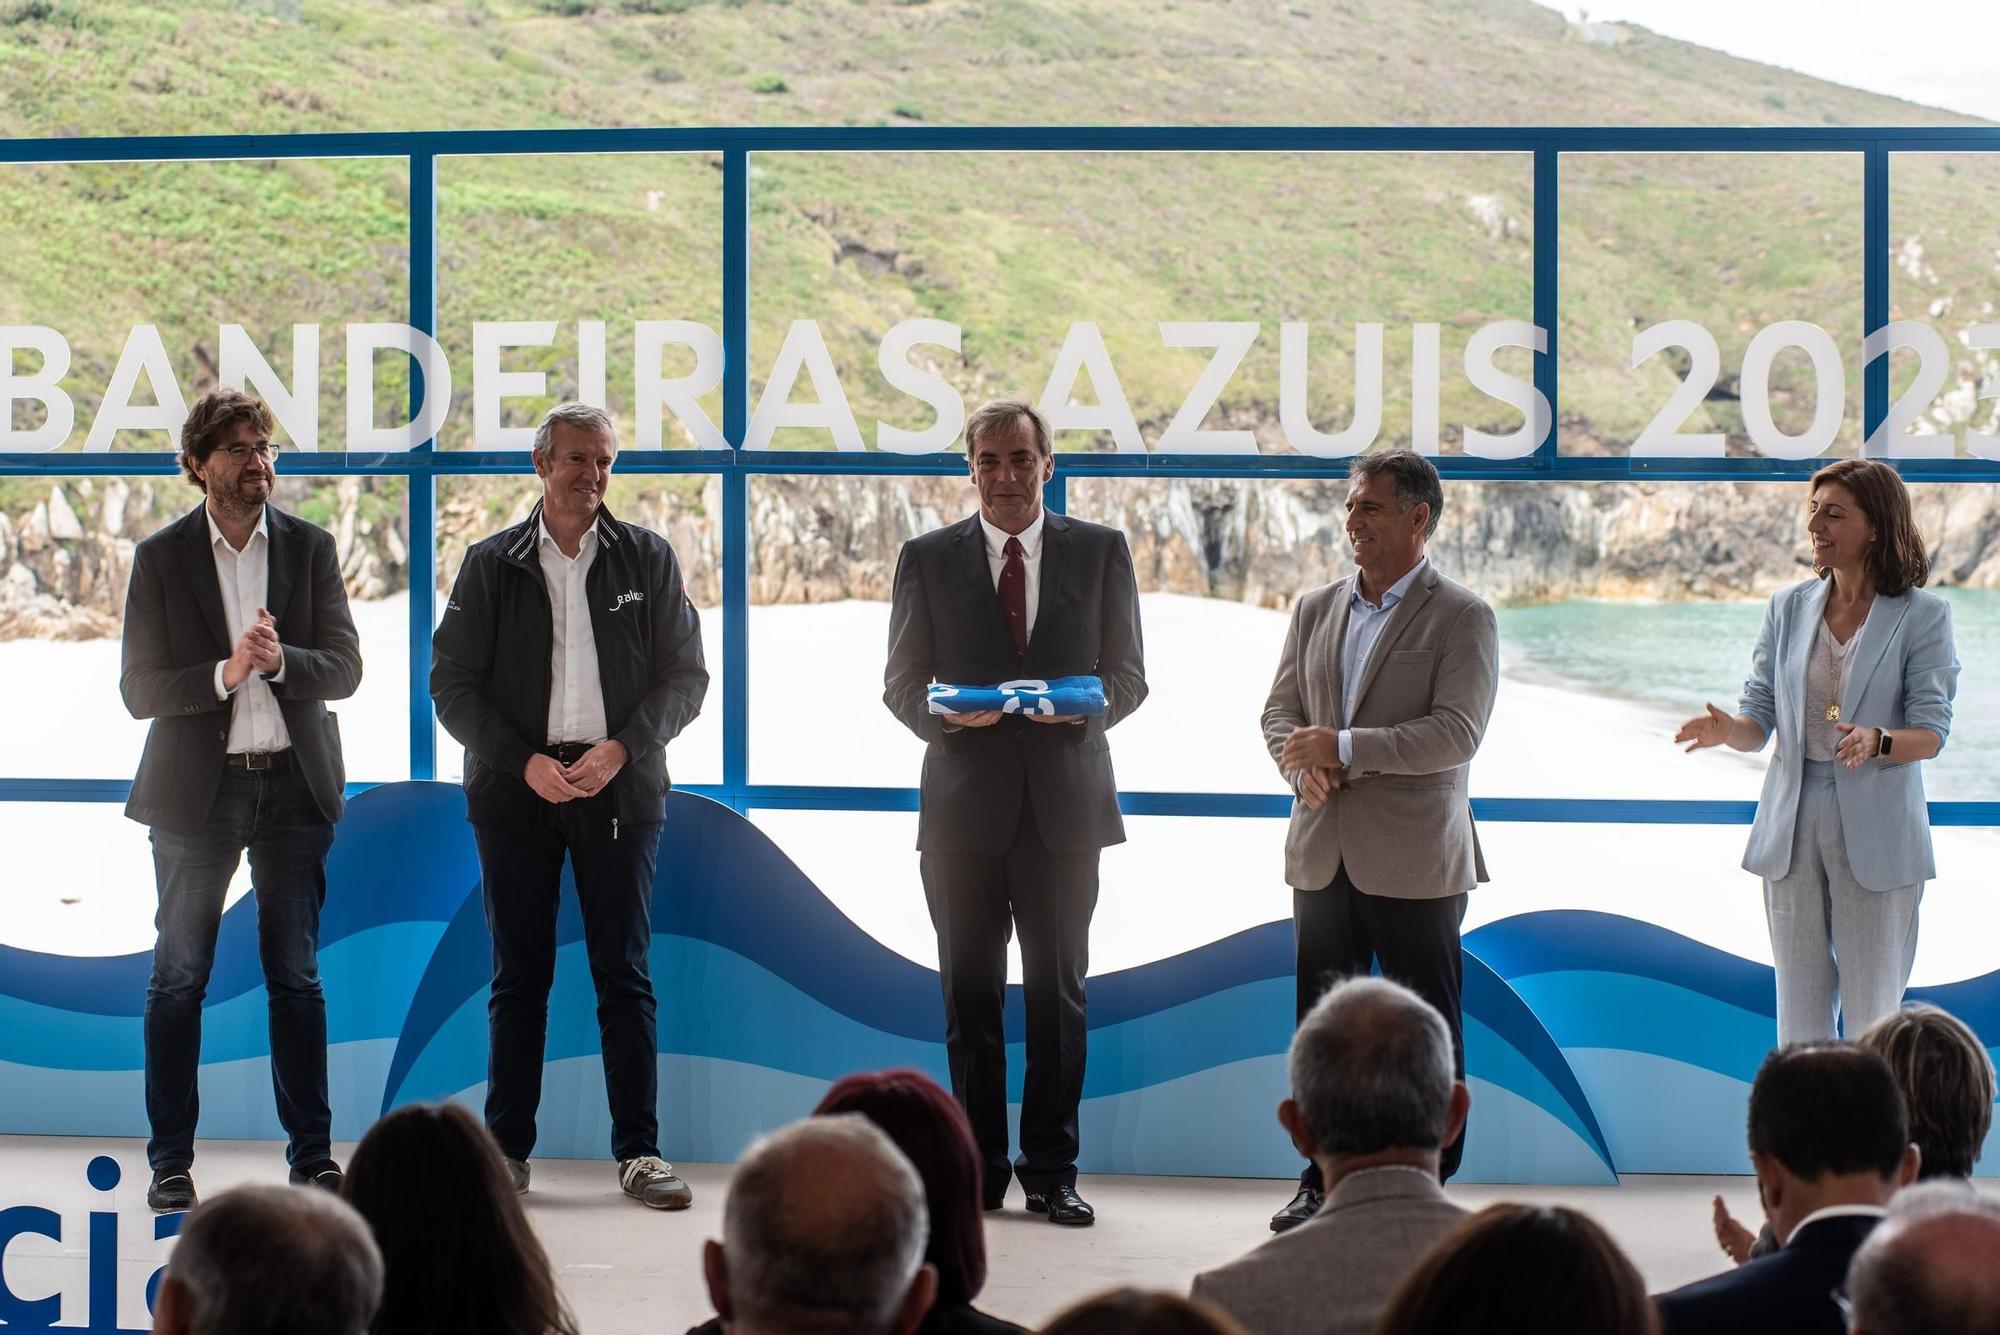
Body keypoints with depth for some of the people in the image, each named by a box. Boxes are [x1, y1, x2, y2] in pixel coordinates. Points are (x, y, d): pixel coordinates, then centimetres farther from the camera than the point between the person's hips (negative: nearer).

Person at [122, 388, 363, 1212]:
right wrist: (225, 673, -20)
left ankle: (312, 1156, 10)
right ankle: (171, 1161, 9)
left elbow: (345, 671, -1)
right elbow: (138, 689, -5)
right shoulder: (161, 558, -1)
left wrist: (281, 659, -20)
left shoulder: (310, 549, 5)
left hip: (294, 781, 1)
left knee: (296, 976, 5)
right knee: (178, 980, 2)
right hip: (195, 788, -1)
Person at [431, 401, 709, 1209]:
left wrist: (619, 750, -11)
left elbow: (685, 676, 5)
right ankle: (506, 1151, 9)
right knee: (519, 977, 3)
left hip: (619, 790, 0)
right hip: (515, 789, 0)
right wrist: (526, 762, -10)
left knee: (625, 976, 0)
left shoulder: (648, 560, 7)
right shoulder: (491, 565, 5)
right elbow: (452, 684, 3)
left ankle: (639, 1154, 3)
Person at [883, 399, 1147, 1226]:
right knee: (970, 994, 4)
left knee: (1059, 991, 2)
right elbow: (901, 683, 7)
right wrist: (943, 714, -14)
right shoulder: (928, 559, 7)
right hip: (963, 807, 0)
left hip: (1065, 803, 0)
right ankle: (979, 1169, 12)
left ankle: (1051, 1171, 9)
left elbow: (1128, 677, 8)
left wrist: (1085, 706, -14)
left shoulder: (1101, 552, 7)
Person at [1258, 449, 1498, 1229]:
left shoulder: (1461, 618, -5)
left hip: (1415, 862, -5)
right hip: (1323, 855, 5)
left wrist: (1346, 748, -20)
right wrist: (1304, 766, -10)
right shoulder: (1315, 610, 13)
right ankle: (1323, 1180, 18)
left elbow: (1456, 733, -15)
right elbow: (1281, 710, 12)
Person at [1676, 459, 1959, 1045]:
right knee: (1799, 1007, 7)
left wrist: (1877, 742, -30)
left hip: (1876, 830, -4)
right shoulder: (1789, 607, 8)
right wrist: (1727, 729, -18)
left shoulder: (1921, 615, -4)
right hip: (1793, 823, 4)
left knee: (1873, 1013, 1)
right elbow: (1760, 719, 5)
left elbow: (1931, 732, -9)